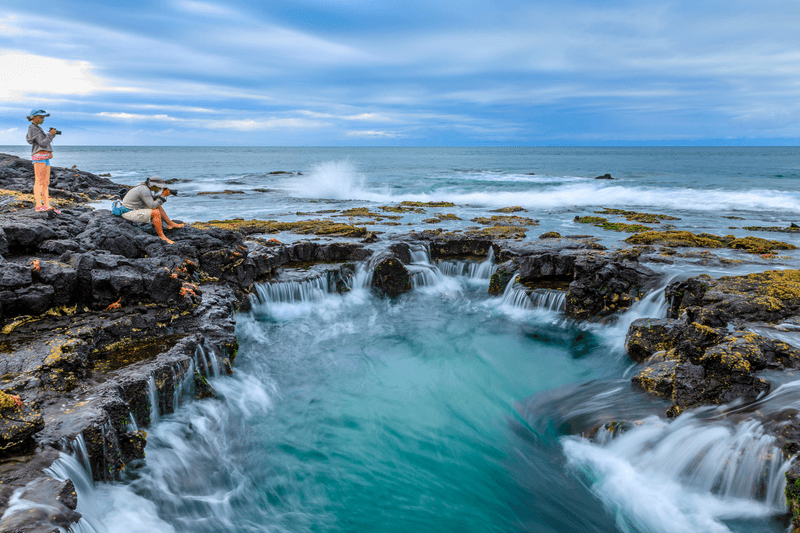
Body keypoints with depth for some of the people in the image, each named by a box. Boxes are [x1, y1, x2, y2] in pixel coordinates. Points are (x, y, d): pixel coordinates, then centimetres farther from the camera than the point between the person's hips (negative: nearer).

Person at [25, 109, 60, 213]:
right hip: (39, 156, -9)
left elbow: (45, 142, 20)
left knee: (46, 182, 5)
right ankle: (38, 205, -10)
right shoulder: (32, 129, -5)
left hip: (46, 157, 9)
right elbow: (42, 143, -13)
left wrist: (52, 135, 9)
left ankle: (47, 205, 4)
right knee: (39, 181, -9)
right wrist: (50, 134, -6)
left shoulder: (38, 128, 22)